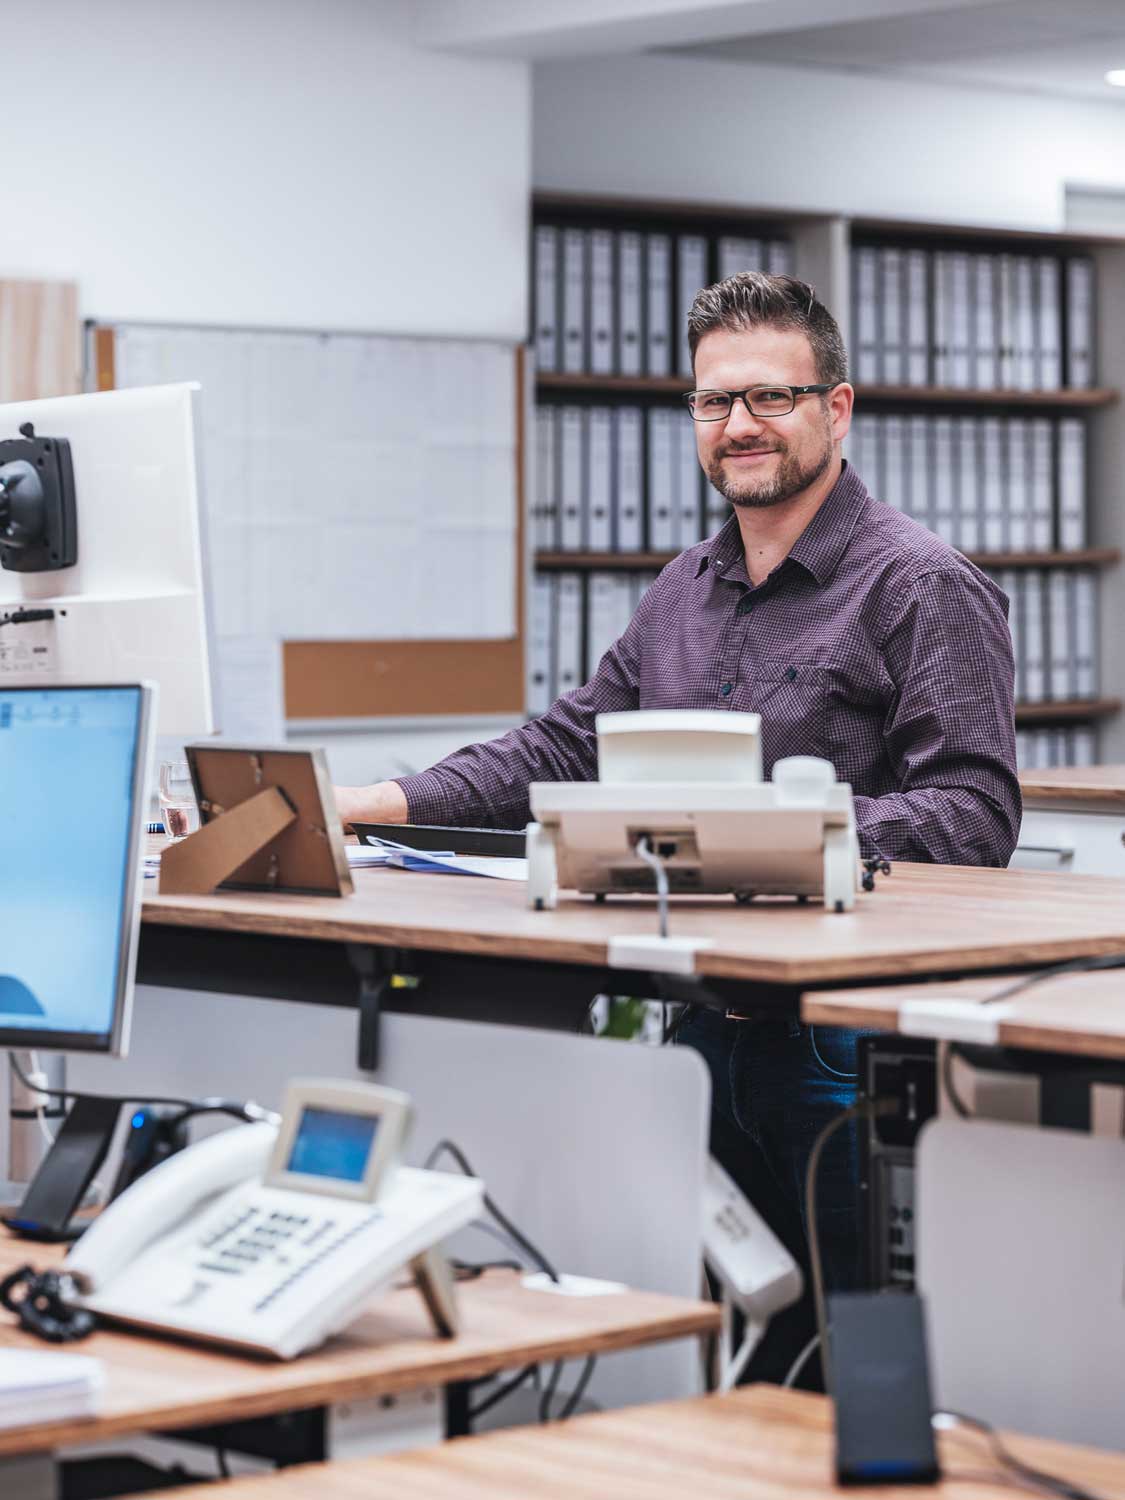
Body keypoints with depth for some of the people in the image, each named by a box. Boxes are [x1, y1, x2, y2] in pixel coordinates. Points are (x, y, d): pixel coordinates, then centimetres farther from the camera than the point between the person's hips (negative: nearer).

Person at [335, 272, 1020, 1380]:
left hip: (842, 1034, -7)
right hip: (709, 1026, 7)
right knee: (743, 1359, 12)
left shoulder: (921, 588, -8)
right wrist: (391, 804, 8)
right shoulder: (686, 590, 16)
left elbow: (974, 818, -17)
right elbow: (568, 746, 19)